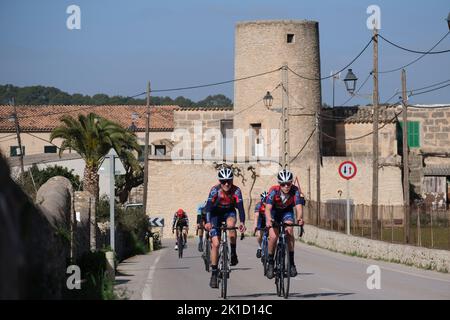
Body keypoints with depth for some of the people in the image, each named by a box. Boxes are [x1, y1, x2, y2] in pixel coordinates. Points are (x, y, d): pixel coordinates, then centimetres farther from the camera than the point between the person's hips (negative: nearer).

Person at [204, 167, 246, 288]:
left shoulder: (236, 191, -24)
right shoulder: (215, 190, -26)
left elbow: (240, 207, -31)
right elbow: (208, 207, -35)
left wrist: (242, 222, -48)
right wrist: (208, 222, -51)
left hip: (229, 212, 1)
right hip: (216, 213, -1)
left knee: (231, 224, -35)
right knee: (215, 243, -10)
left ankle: (233, 254, -18)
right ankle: (214, 274, -3)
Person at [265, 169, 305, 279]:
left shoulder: (295, 191, -28)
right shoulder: (274, 191, -32)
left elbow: (299, 207, -38)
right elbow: (268, 208, -42)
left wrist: (299, 218, -59)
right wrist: (268, 220, -62)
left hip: (287, 211, 1)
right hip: (274, 212, -1)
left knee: (289, 231, -24)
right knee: (273, 236, -19)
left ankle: (291, 262, -16)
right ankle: (270, 263, 1)